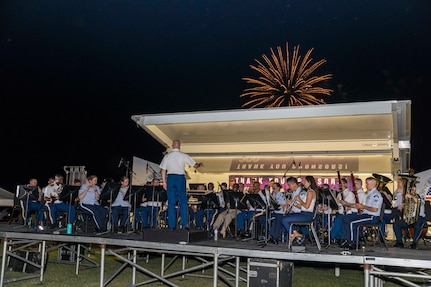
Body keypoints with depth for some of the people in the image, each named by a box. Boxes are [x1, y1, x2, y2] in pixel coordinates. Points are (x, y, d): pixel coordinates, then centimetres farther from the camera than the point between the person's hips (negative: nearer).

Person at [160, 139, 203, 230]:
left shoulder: (167, 156, 6)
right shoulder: (183, 156, 1)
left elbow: (163, 170, 5)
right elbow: (195, 165, 6)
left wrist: (164, 182, 10)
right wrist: (200, 164, 27)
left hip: (170, 178, 2)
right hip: (180, 178, -2)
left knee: (171, 203, 5)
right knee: (183, 202, 4)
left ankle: (171, 225, 5)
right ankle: (184, 225, -1)